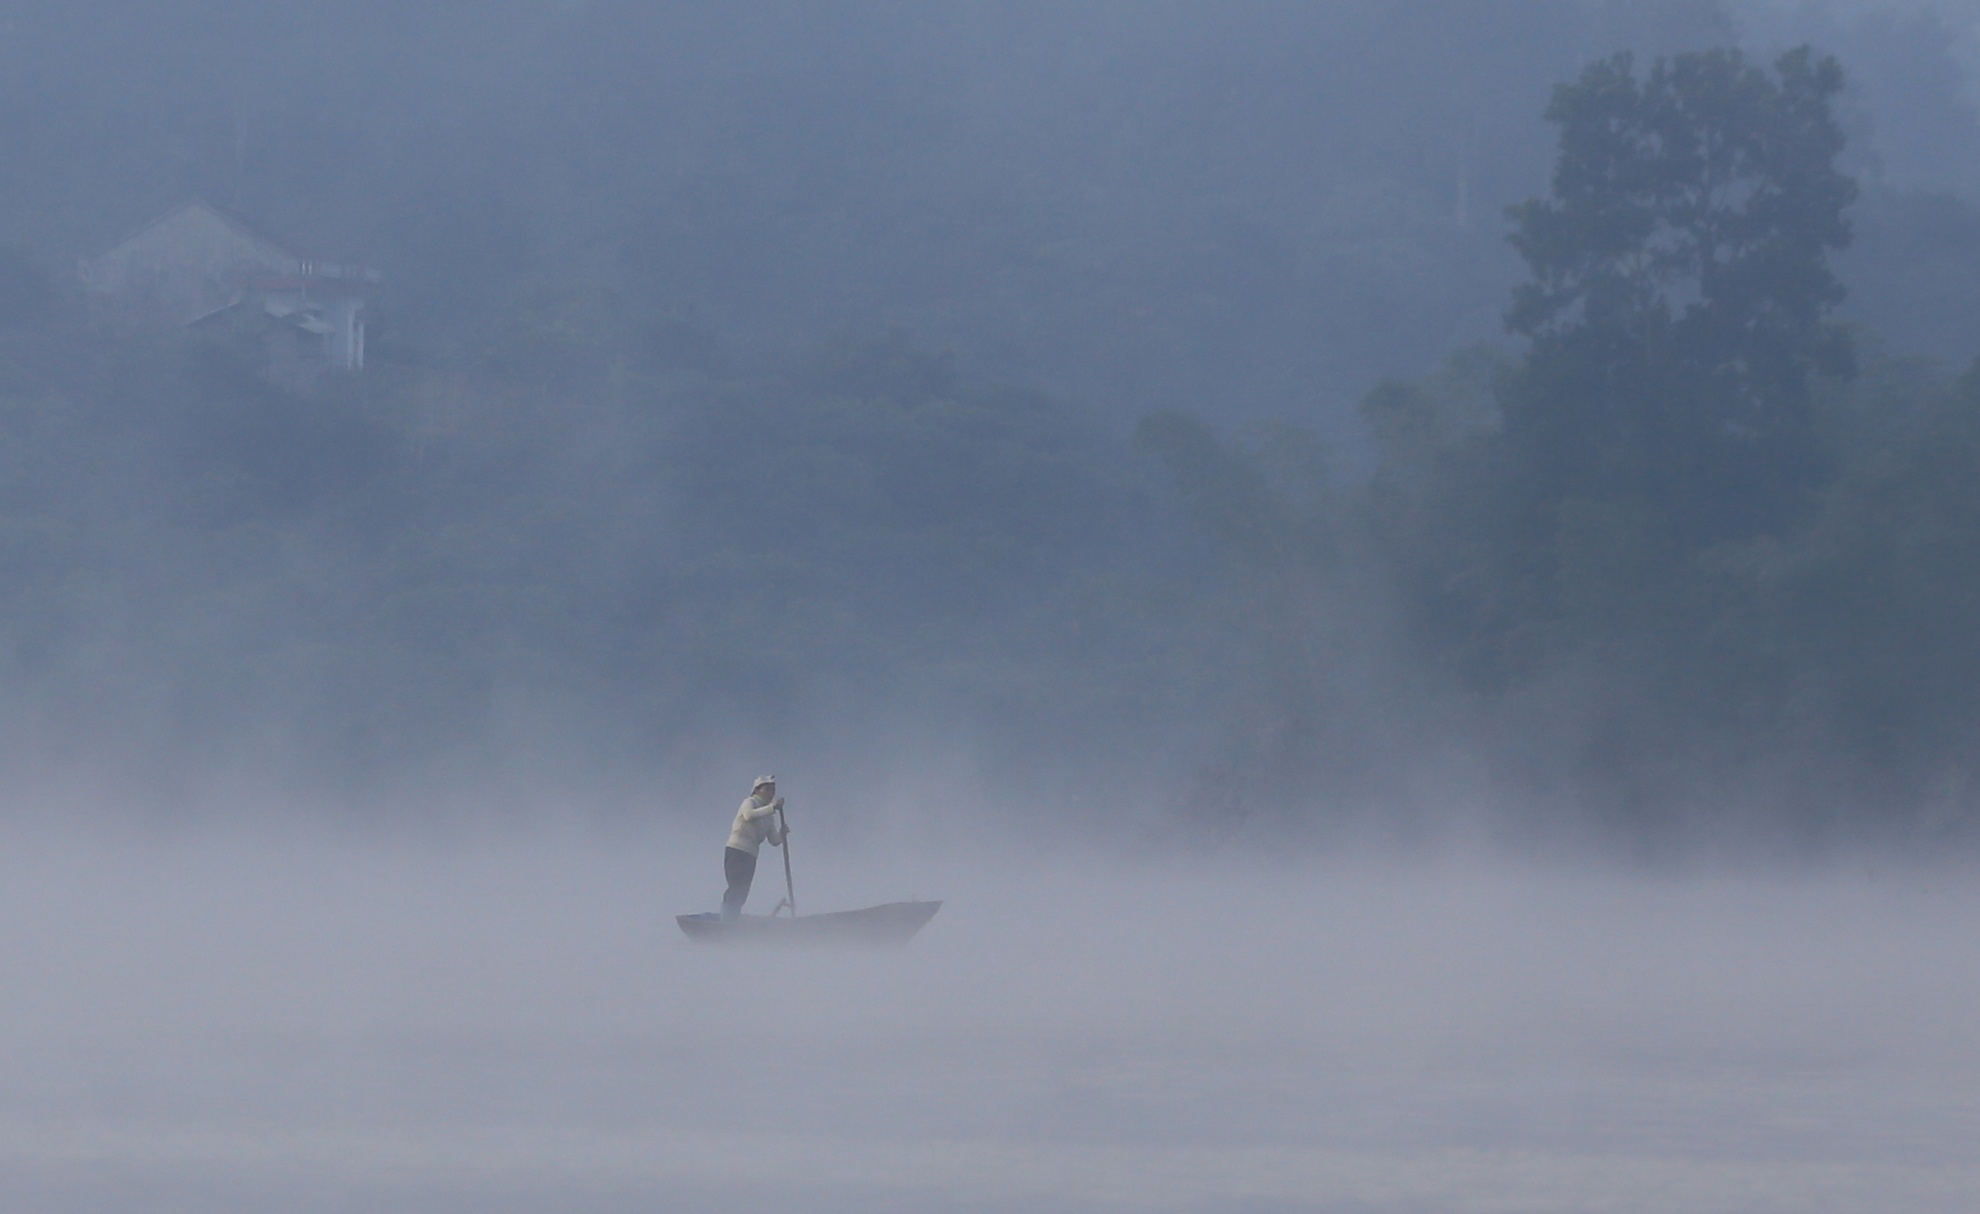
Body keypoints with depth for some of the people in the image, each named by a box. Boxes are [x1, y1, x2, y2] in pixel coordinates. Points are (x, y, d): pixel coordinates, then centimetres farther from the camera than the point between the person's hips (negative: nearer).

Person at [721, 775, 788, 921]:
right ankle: (728, 921, -24)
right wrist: (773, 807, -33)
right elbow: (749, 815, -26)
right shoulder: (750, 802, -1)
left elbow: (774, 841, 13)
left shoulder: (769, 816, 19)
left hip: (750, 857, 8)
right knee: (737, 889, -18)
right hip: (736, 852, -8)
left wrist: (782, 834, -8)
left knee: (741, 894, 6)